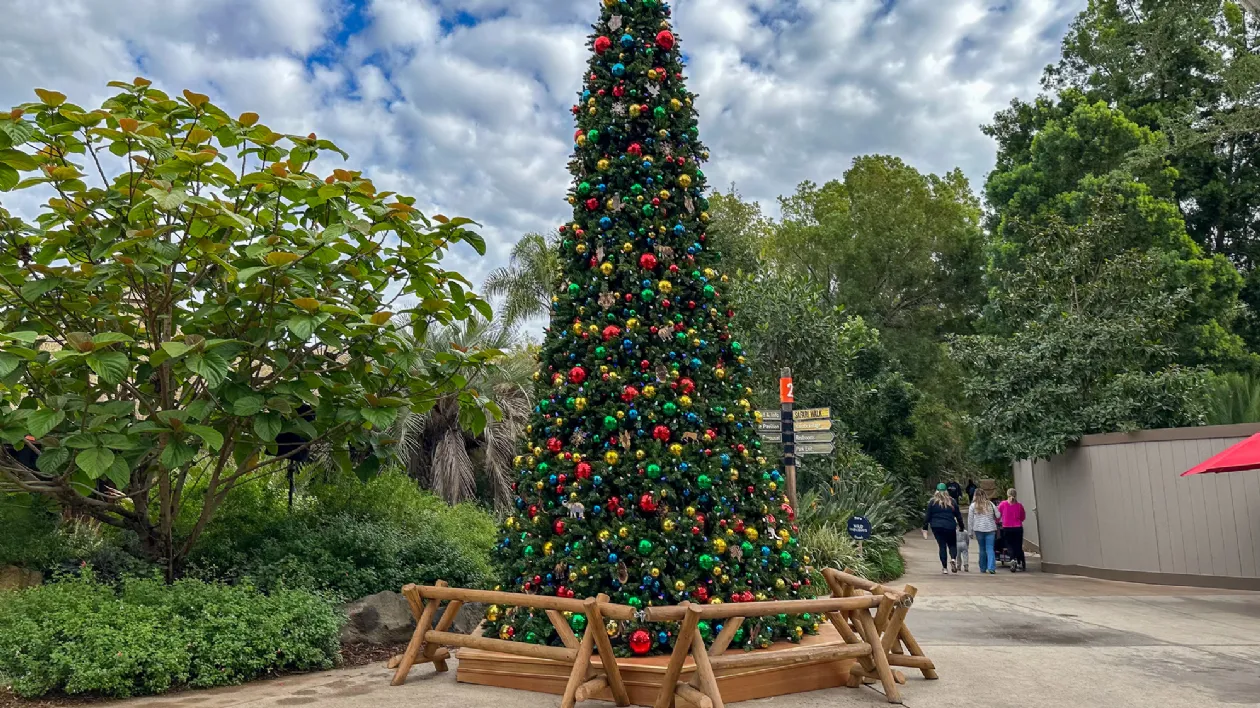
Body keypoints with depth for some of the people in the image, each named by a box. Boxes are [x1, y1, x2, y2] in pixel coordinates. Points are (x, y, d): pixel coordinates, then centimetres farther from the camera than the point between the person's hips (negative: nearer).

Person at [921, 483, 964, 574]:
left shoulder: (932, 502, 0)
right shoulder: (952, 501, 4)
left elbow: (927, 516, -2)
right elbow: (958, 515, 8)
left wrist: (925, 528, 3)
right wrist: (961, 527, 17)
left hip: (936, 527, 0)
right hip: (950, 527, 0)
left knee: (942, 546, 5)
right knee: (952, 544, 15)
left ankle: (945, 567, 2)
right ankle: (953, 559, -13)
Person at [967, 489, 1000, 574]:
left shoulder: (973, 505, 0)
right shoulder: (990, 504, 5)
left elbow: (970, 519, 0)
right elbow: (998, 515, 9)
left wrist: (970, 530, 7)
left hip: (979, 529, 0)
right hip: (990, 529, 1)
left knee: (982, 549, 11)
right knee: (990, 548, -2)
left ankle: (983, 568, 15)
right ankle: (991, 567, -15)